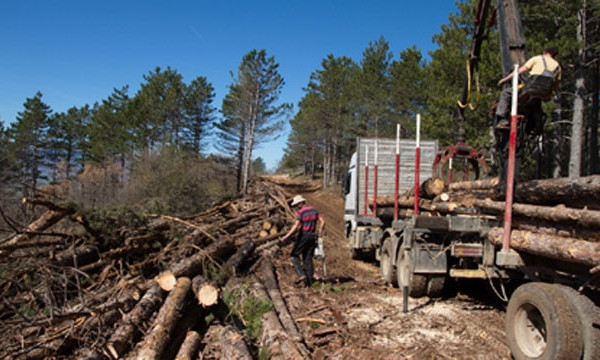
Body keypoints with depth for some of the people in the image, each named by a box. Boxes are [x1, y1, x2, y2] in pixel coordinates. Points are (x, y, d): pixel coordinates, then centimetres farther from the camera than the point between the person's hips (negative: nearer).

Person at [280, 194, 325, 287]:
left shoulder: (300, 212, -13)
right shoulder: (314, 210, 7)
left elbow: (296, 226, -22)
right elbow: (322, 221, 3)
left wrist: (286, 237, -23)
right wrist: (320, 232, 18)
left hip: (303, 237, -6)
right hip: (312, 237, 6)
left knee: (294, 255, 8)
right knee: (308, 258, 12)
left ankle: (301, 275, -5)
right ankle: (309, 280, 10)